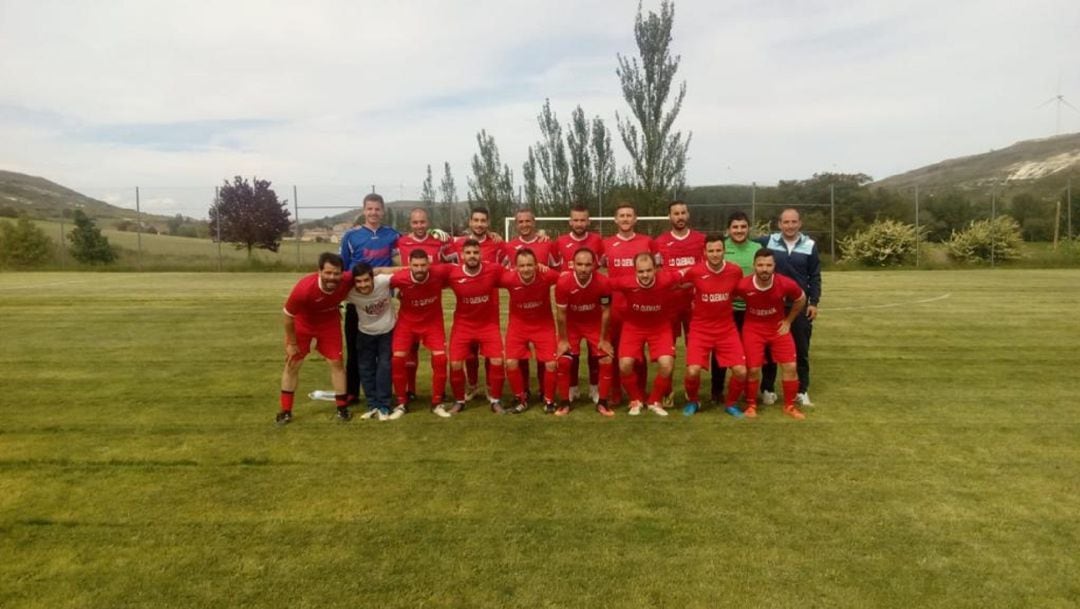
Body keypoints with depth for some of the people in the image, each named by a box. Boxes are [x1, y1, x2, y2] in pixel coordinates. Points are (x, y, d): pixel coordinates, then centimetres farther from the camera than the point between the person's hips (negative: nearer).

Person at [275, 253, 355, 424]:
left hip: (329, 323, 2)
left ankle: (342, 407, 18)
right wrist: (291, 343, -12)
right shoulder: (303, 288, -41)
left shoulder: (347, 281, -35)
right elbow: (288, 315, -23)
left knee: (336, 362, 3)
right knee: (292, 363, 4)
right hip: (302, 322, -2)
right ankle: (285, 411, 19)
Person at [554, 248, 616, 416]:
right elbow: (561, 313, -16)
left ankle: (602, 402, 10)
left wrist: (603, 339, -8)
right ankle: (565, 403, 9)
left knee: (607, 361, -6)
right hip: (571, 325, -1)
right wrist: (563, 340, -10)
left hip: (595, 325, 1)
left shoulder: (603, 282, -28)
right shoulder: (563, 282, -30)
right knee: (563, 362, -9)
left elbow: (605, 312, -13)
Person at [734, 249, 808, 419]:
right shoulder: (743, 285, -26)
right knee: (753, 369, -4)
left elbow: (801, 299, 1)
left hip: (778, 327, 2)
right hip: (753, 328, -2)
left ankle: (790, 405, 18)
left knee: (790, 366, -1)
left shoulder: (786, 284, -21)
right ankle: (751, 405, 17)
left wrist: (788, 321, 2)